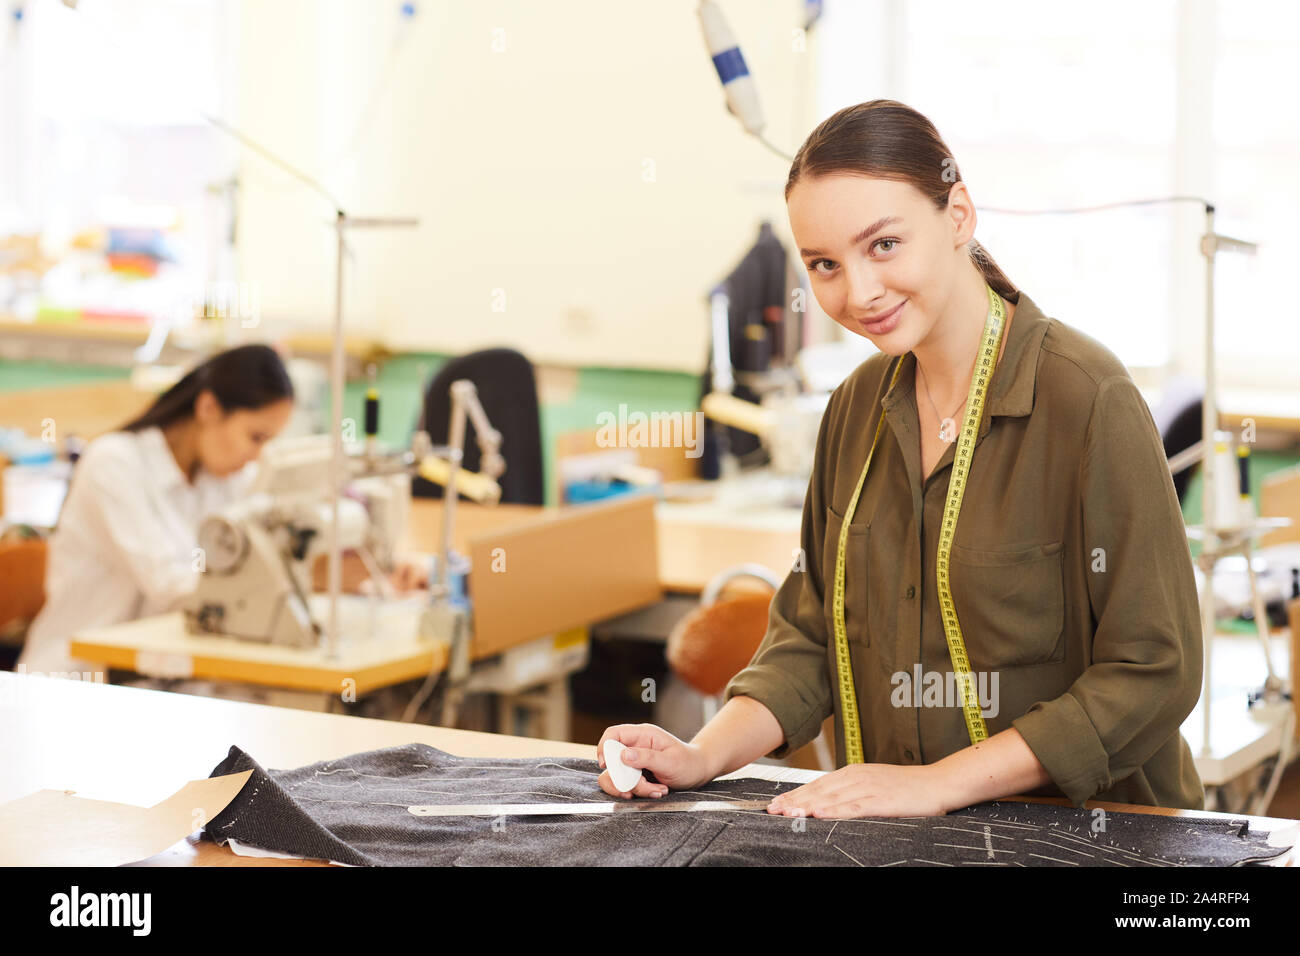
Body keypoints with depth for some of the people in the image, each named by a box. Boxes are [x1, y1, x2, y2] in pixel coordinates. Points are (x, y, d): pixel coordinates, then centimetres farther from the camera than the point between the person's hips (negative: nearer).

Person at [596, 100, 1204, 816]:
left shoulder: (1089, 402, -12)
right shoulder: (857, 408, 9)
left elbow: (1152, 674, -14)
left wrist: (938, 783, -16)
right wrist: (703, 757, -2)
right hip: (888, 842, 5)